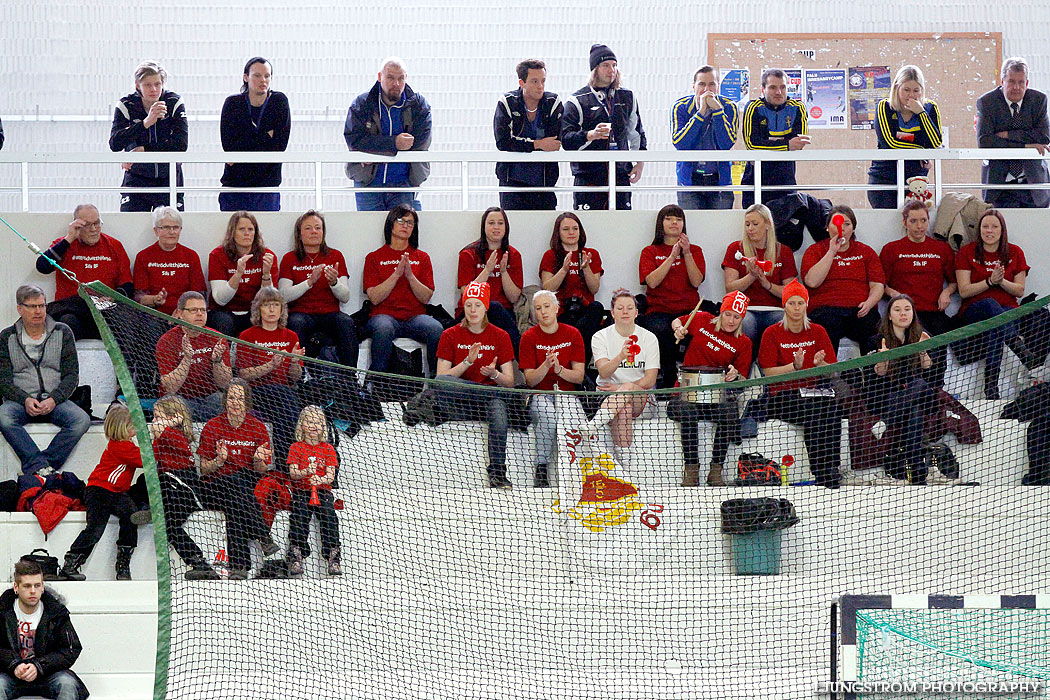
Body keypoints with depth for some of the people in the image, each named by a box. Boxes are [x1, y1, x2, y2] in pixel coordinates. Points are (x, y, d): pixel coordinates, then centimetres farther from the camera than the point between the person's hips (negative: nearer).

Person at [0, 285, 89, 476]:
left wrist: (53, 400, -13)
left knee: (81, 419, -30)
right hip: (20, 401, -1)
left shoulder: (62, 333, 9)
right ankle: (43, 467, -39)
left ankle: (35, 467, -32)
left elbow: (71, 375, 5)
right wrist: (25, 400, -16)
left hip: (55, 401, 1)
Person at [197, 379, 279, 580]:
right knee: (234, 483, -36)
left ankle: (238, 563, -39)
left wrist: (259, 461, -16)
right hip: (216, 486, -1)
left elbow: (262, 471, 7)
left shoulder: (257, 428, 6)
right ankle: (263, 537, -39)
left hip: (248, 485, 1)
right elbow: (204, 469, 1)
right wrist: (218, 461, -20)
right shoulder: (213, 427, 1)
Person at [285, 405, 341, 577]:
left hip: (323, 490, 1)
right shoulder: (296, 447, 8)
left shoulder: (328, 449, 11)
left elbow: (330, 476, 0)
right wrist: (306, 472, -25)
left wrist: (320, 480, -22)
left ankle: (333, 557, -25)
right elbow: (292, 473, -3)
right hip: (301, 491, -1)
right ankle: (295, 558, -28)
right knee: (299, 514, -29)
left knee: (328, 514, -26)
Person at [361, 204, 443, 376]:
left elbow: (426, 297, 6)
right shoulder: (374, 258, 11)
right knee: (383, 329, -39)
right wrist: (397, 274, -11)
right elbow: (374, 298, -2)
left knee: (436, 329, -33)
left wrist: (410, 276, -10)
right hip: (385, 315, -2)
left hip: (415, 316, 2)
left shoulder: (421, 258, 16)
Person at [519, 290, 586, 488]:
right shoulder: (529, 337, 0)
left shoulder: (572, 334, 4)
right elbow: (530, 380, -4)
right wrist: (546, 366, -23)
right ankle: (541, 469, -24)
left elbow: (579, 377, -1)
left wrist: (559, 369, -20)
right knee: (548, 415, -36)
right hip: (540, 395, -1)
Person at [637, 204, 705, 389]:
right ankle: (668, 379, -23)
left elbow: (696, 282, 0)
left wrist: (687, 254, -9)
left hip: (688, 310, 1)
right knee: (661, 331, -36)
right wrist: (672, 256, -8)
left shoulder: (694, 250, 17)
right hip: (658, 310, -1)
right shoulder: (650, 252, 15)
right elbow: (652, 282, -5)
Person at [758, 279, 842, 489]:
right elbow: (769, 372, -4)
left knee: (833, 407, -31)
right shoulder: (772, 333, 3)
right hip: (782, 395, -3)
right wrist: (794, 366, -19)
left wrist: (820, 364, -16)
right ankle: (819, 471, -35)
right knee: (812, 411, -34)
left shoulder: (817, 332, 12)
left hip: (812, 391, 3)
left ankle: (832, 467, -34)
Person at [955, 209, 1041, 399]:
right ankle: (1029, 358, -57)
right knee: (990, 305, -41)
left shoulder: (1015, 253, 11)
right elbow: (964, 291, -3)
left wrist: (1002, 281, -13)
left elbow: (1020, 291, 8)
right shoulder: (966, 253, 5)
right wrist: (990, 281, -17)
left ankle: (991, 386, -49)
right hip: (974, 310, -2)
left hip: (1008, 310, 2)